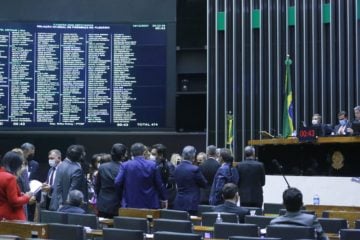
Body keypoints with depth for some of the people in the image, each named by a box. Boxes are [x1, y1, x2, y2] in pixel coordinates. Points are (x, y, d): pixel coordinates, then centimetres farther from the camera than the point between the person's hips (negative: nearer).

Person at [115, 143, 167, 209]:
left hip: (130, 204, 0)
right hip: (150, 204, 0)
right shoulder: (153, 165, -2)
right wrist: (164, 199, 13)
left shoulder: (125, 165, -3)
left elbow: (117, 183, -7)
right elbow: (159, 184, 1)